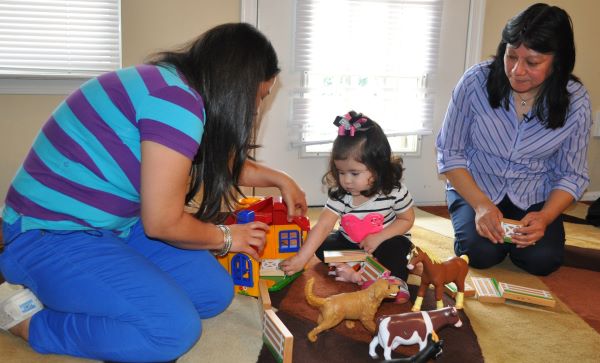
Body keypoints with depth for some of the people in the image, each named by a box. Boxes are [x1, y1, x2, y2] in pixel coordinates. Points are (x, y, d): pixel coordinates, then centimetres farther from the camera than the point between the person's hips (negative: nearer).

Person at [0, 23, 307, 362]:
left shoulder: (173, 84, 5)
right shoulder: (176, 99, -25)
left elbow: (220, 160, 26)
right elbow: (163, 223, -20)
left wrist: (279, 178, 29)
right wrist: (226, 237, -2)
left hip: (114, 226, 10)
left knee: (215, 292, 3)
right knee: (177, 328, -24)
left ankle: (61, 294, 9)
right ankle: (29, 319, -4)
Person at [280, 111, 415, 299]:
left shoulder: (394, 191, -22)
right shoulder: (340, 195, -20)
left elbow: (407, 219, -8)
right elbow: (322, 226, -26)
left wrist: (379, 237, -23)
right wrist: (300, 259, -35)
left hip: (383, 242, -3)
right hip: (350, 243, 3)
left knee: (397, 247, -32)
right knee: (323, 244, -19)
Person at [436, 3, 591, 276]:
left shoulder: (576, 102, -13)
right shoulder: (476, 81, -17)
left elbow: (572, 175, -4)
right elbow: (450, 152, -11)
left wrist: (545, 217, -22)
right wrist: (480, 204, -22)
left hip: (534, 198, 1)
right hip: (474, 189, -1)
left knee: (542, 260, -20)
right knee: (481, 252, -23)